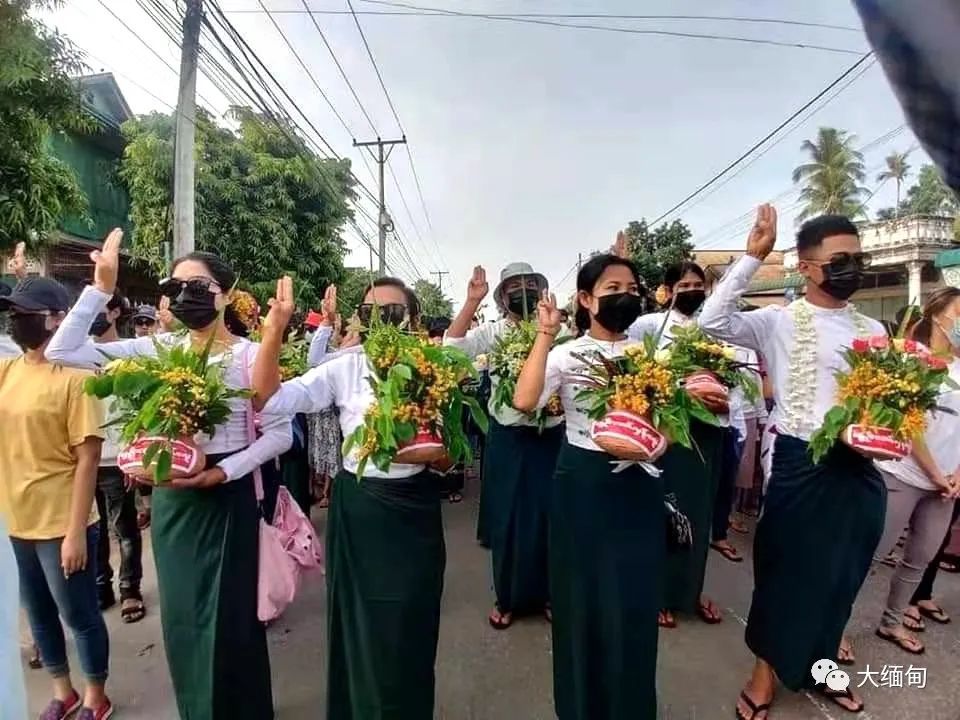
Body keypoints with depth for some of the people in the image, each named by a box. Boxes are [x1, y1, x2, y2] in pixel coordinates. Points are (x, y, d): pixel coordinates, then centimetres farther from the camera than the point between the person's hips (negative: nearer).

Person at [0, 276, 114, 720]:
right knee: (38, 612, 21)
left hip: (61, 524, -7)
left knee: (79, 615, 10)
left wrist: (76, 532, -18)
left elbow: (87, 460, -17)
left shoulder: (74, 376, -15)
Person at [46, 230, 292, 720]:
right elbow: (62, 351, -3)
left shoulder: (250, 355, -10)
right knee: (181, 615, 17)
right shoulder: (157, 350, 1)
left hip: (227, 494, -4)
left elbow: (279, 433, -10)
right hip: (170, 496, 4)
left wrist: (223, 471, -19)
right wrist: (101, 288, -9)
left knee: (230, 616, 6)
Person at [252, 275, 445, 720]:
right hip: (356, 508, 1)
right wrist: (274, 330, -21)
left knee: (409, 628, 12)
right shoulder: (344, 368, -3)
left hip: (413, 508, 0)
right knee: (357, 624, 15)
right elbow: (267, 399, -11)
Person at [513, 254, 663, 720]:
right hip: (582, 483, -2)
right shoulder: (566, 354, -5)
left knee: (634, 602, 9)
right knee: (583, 597, 10)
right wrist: (545, 335, -20)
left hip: (638, 484, 3)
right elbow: (524, 402, -22)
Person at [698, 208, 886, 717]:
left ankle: (814, 666, 42)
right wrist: (753, 257, -20)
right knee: (786, 568, 7)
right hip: (801, 463, -5)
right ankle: (766, 675, 27)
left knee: (841, 573, 18)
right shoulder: (779, 322, -6)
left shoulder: (874, 330, 9)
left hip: (860, 466, 5)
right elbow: (712, 320, -22)